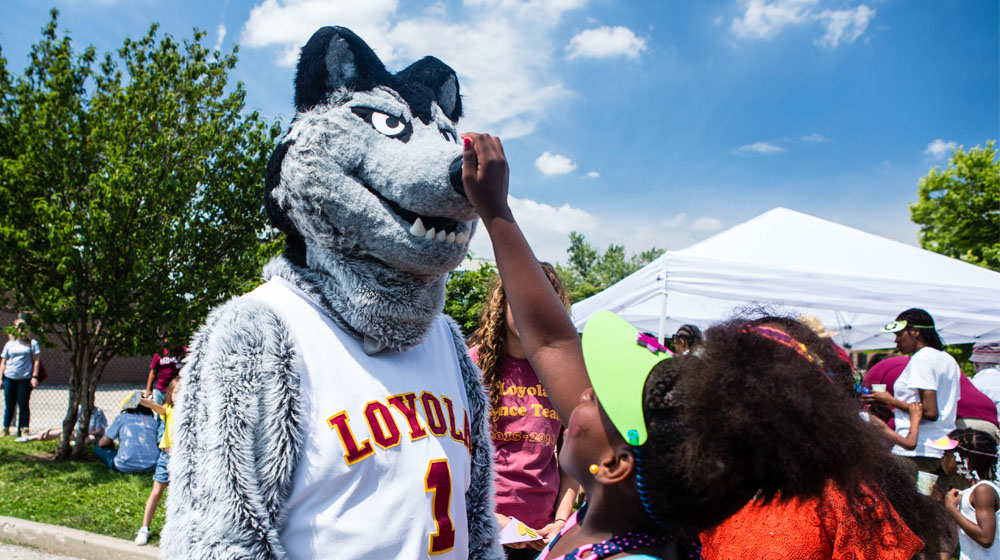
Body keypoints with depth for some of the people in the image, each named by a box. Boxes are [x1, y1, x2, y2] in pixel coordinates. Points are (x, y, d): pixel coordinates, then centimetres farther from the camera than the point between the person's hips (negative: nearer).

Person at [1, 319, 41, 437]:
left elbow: (36, 361, 3)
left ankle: (24, 431, 3)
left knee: (23, 405, 0)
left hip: (25, 378, -2)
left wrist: (34, 376, -5)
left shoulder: (32, 343, 5)